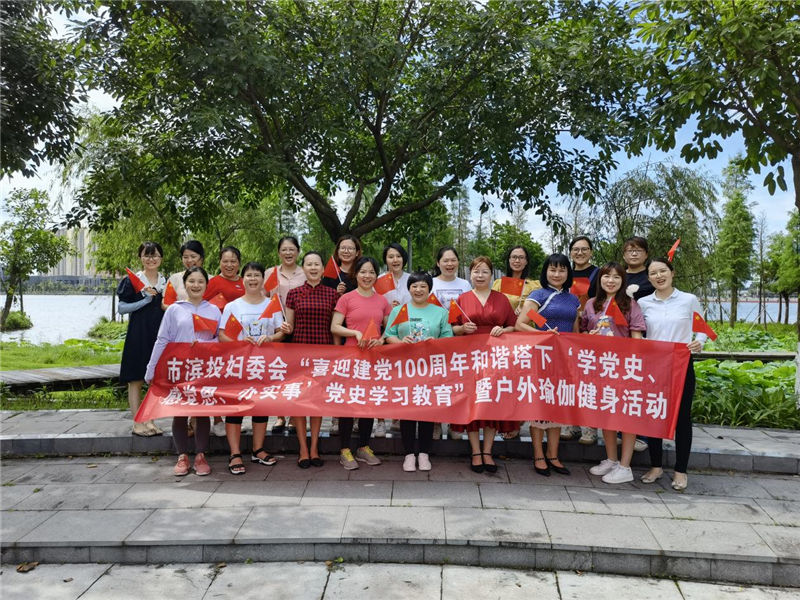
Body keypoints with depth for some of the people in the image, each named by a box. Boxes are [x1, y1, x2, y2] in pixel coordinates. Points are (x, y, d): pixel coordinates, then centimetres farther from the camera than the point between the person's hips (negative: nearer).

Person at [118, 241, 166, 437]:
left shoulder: (166, 281, 11)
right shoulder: (132, 280, -1)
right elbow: (121, 308, -4)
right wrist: (145, 300, -14)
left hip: (159, 335, 4)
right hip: (138, 335, -4)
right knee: (136, 379, 1)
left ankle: (150, 420, 16)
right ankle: (137, 423, 8)